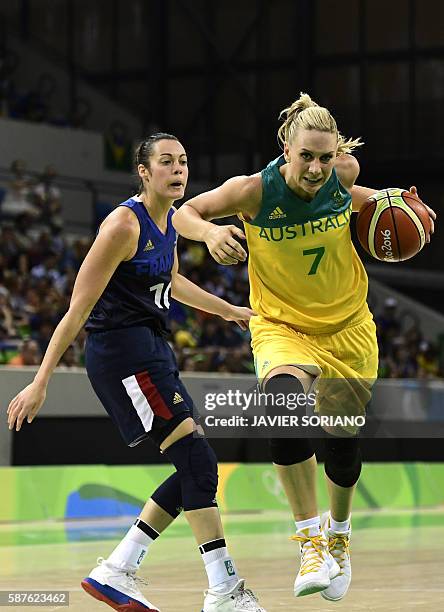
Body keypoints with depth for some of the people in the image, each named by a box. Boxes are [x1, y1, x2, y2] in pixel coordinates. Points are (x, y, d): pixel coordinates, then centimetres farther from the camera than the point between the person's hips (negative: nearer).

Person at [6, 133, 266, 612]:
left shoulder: (169, 219, 10)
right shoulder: (124, 224, -16)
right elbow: (78, 308, -18)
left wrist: (228, 310, 40)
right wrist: (40, 382, -19)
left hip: (152, 348, 10)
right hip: (120, 350, -10)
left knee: (194, 468, 7)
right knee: (196, 459, -15)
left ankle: (115, 572, 11)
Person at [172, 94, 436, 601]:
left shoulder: (343, 173, -12)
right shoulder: (255, 191, -20)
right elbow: (180, 213, -10)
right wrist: (210, 232, -31)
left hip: (347, 328, 3)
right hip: (281, 327, -3)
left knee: (343, 444, 10)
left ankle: (338, 535, 43)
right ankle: (310, 539, -30)